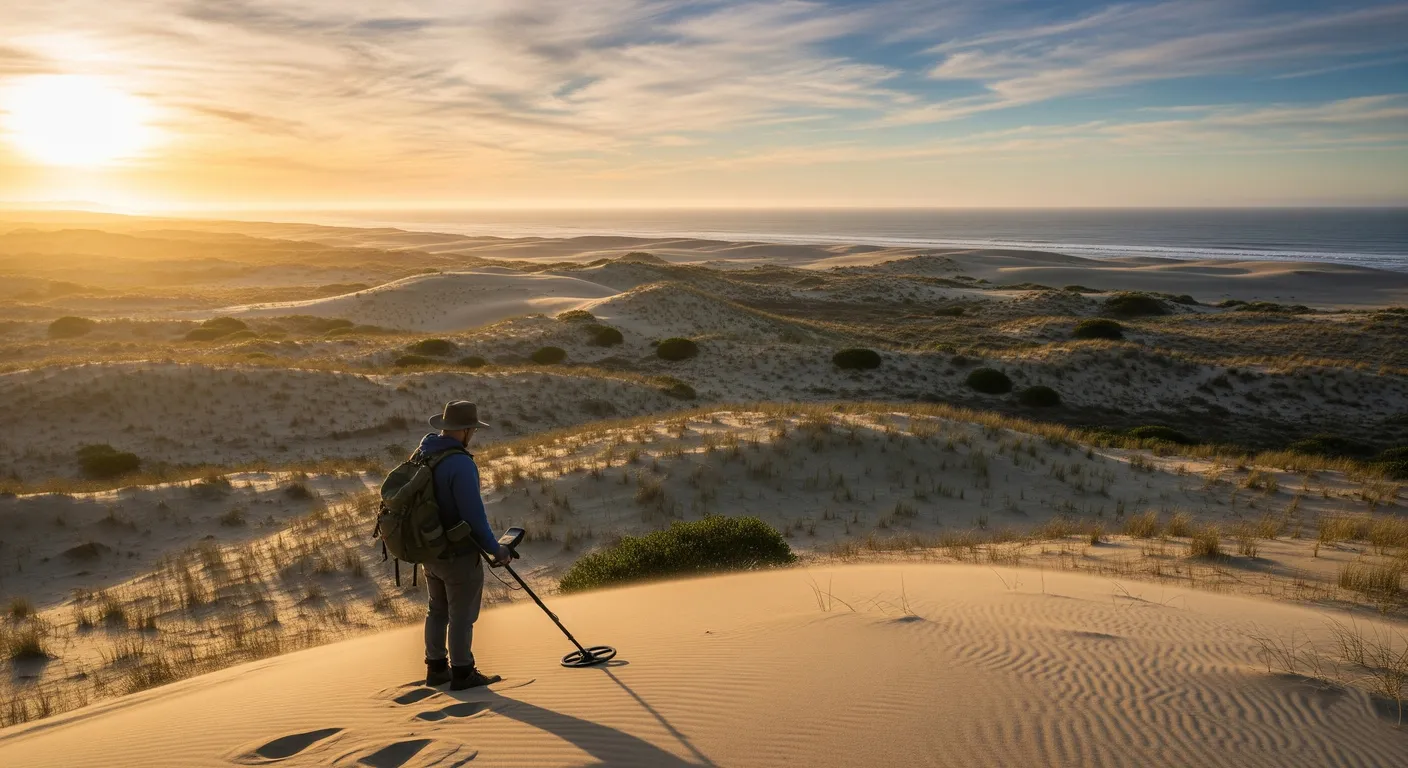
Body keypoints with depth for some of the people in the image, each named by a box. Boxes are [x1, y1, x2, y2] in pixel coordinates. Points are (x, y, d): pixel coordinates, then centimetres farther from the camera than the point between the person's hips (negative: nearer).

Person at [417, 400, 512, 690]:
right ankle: (462, 673, 17)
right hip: (459, 554, -8)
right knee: (462, 615, 6)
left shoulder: (422, 456, 2)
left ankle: (436, 668, 30)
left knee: (438, 610, 20)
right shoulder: (460, 464, -25)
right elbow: (474, 515, -25)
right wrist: (495, 549, -13)